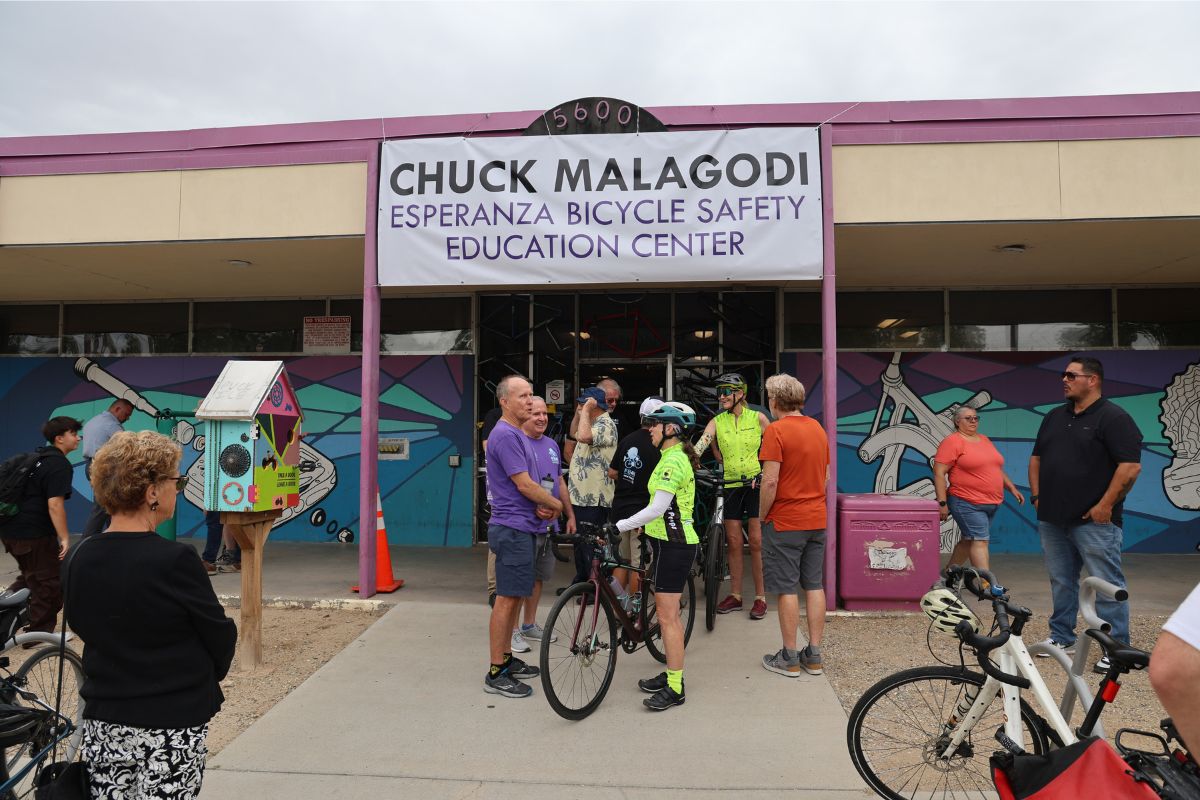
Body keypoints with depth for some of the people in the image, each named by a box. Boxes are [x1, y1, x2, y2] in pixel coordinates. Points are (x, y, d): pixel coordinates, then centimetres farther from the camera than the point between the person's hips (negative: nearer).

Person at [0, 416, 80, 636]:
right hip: (34, 535, -9)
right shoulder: (60, 464, -15)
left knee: (31, 576, 27)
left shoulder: (38, 458, 15)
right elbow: (55, 504, -24)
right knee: (49, 585, 4)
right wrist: (65, 539, -22)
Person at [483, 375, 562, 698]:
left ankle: (507, 659, 28)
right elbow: (523, 484, -19)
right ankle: (496, 674, 3)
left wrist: (540, 506, 0)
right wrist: (556, 504, -5)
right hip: (512, 529, -10)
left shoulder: (517, 435, 15)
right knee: (507, 598, -4)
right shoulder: (505, 435, -17)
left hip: (523, 526, 10)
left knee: (515, 596, 16)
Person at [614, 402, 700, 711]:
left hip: (673, 545, -10)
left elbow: (657, 509, -26)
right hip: (670, 542, 10)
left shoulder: (673, 461, -19)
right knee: (669, 613, 17)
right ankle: (671, 674, 28)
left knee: (667, 616, -4)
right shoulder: (675, 457, 14)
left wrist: (619, 527, -25)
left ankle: (675, 688, 4)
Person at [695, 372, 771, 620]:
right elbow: (699, 445, -12)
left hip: (757, 485, -2)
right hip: (730, 486, 3)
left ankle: (760, 597, 10)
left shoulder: (758, 418, -3)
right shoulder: (717, 422, 2)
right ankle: (735, 595, 19)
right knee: (734, 543, 8)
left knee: (757, 542, -1)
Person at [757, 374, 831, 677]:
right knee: (815, 586, 11)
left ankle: (789, 658, 11)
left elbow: (770, 482, -19)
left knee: (787, 589, 2)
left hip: (785, 521, -7)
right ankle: (813, 656, 19)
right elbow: (826, 475, 15)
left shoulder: (776, 430, -15)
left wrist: (762, 516, -7)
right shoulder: (818, 428, 9)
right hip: (816, 519, 7)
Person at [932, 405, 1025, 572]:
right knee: (980, 541, -12)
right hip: (967, 504, -8)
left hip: (992, 503, 8)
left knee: (968, 541, 14)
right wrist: (942, 503, -18)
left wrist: (1012, 488, 19)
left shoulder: (984, 440, 16)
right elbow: (939, 473, -14)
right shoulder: (952, 441, -9)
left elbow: (996, 468, 27)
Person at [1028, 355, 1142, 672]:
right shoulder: (1055, 417, 15)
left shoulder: (1113, 418, -8)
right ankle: (1061, 637, 26)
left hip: (1094, 520, -7)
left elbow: (1130, 466, -16)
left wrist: (1105, 505, -17)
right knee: (1061, 582, 15)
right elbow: (1037, 457, 22)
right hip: (1052, 519, 7)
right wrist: (1037, 495, 12)